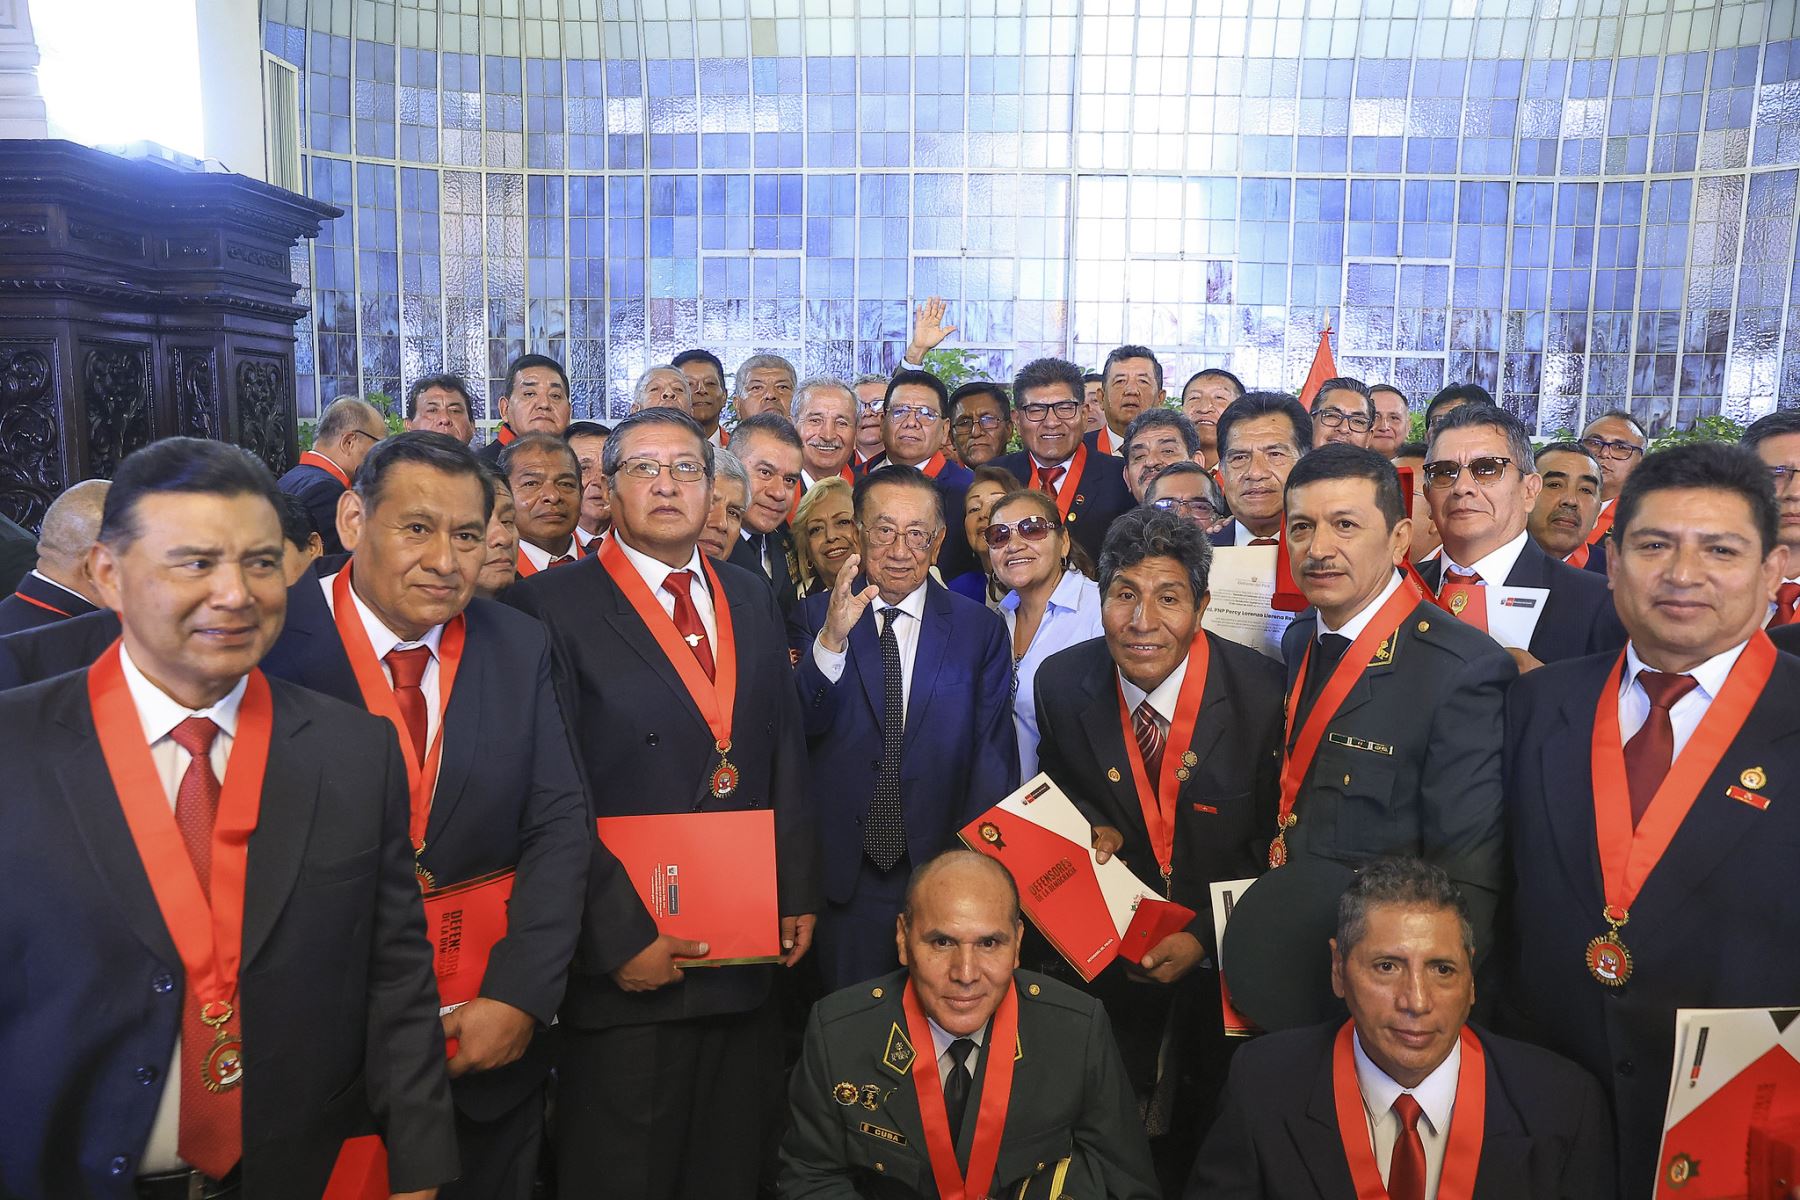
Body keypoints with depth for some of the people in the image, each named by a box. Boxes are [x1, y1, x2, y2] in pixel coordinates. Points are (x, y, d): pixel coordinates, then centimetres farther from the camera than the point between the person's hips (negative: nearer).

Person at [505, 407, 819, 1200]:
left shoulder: (751, 599, 9)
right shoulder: (554, 606, -9)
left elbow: (784, 754, 11)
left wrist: (798, 894, 6)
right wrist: (613, 939, -15)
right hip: (630, 958, -5)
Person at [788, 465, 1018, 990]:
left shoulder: (980, 629, 1)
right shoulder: (814, 617, 0)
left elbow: (994, 753, -1)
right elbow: (800, 727, -13)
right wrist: (832, 639, -29)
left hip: (942, 868, 1)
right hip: (842, 870, 0)